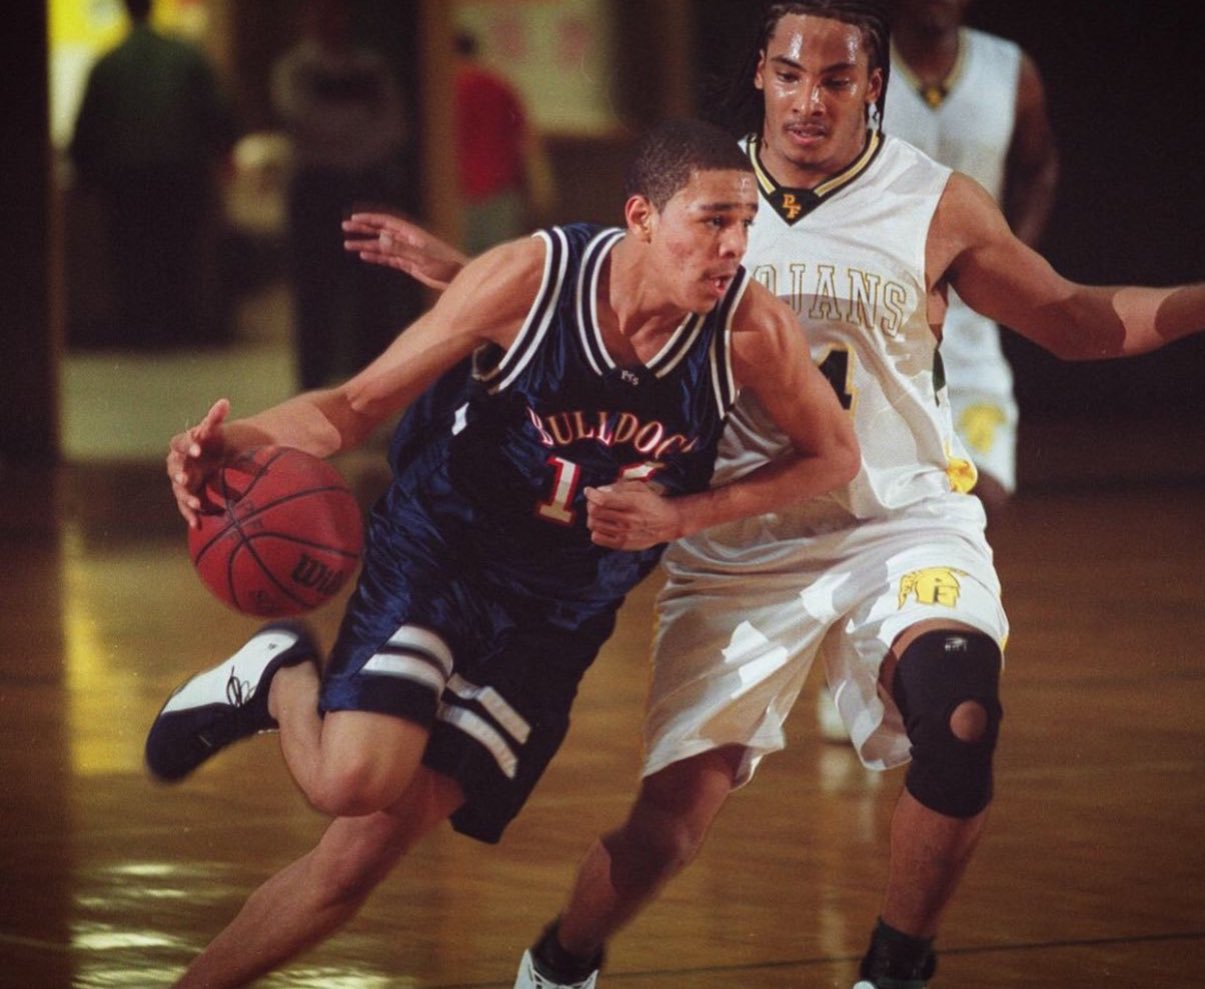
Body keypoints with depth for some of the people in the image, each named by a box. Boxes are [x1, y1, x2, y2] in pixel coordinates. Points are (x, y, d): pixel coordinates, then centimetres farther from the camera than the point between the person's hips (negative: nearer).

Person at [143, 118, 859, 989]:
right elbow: (360, 404, -11)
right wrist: (244, 441, -32)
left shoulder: (752, 327, -16)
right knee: (354, 780, -26)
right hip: (438, 554, -2)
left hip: (559, 616, 2)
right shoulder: (530, 277, -21)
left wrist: (675, 516, -12)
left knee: (368, 850, -2)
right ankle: (281, 677, 9)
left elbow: (835, 456, 1)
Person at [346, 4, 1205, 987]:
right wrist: (450, 271, 5)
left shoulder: (936, 204, -3)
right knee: (678, 804, -6)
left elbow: (1072, 320, 8)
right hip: (740, 543, 1)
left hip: (901, 518, -1)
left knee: (959, 711, -31)